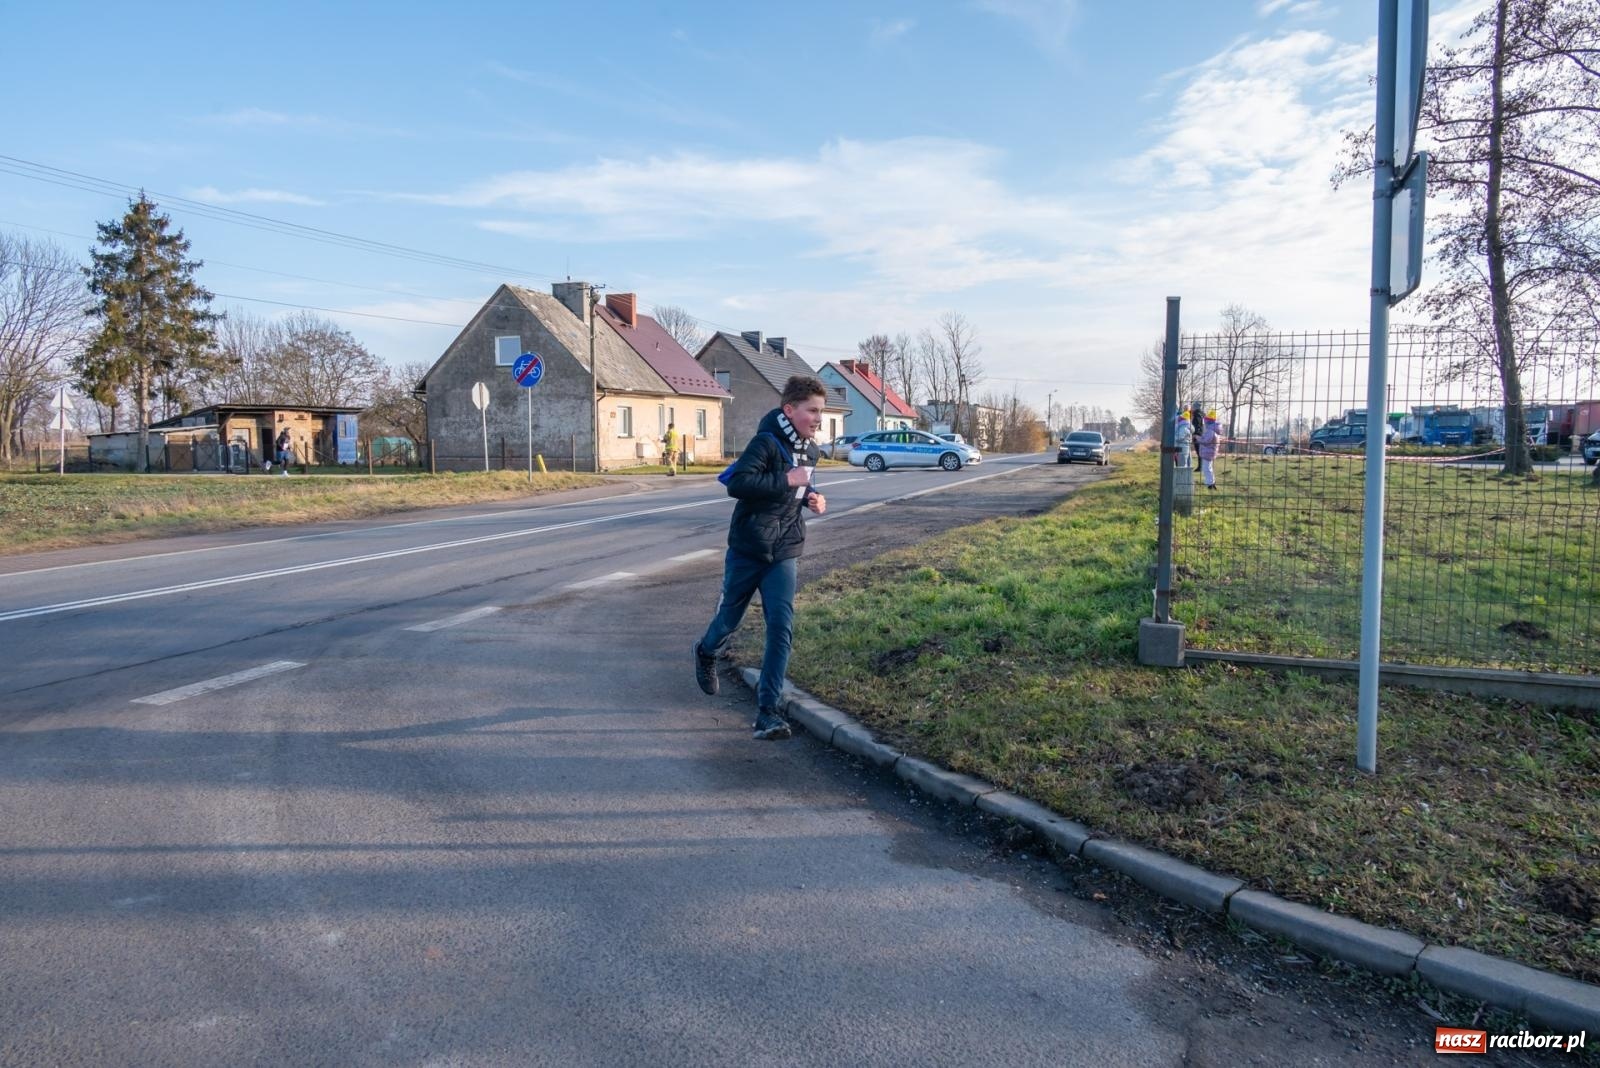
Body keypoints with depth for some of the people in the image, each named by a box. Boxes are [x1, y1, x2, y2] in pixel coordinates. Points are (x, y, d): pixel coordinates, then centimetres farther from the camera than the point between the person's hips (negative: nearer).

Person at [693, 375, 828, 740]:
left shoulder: (810, 450, 7)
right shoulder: (767, 442, -17)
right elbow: (738, 483, -30)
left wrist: (811, 496, 6)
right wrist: (787, 480, -28)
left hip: (784, 552, 5)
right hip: (747, 548, -5)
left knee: (781, 627, -9)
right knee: (730, 616, 13)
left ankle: (767, 710, -5)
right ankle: (706, 653, 49)